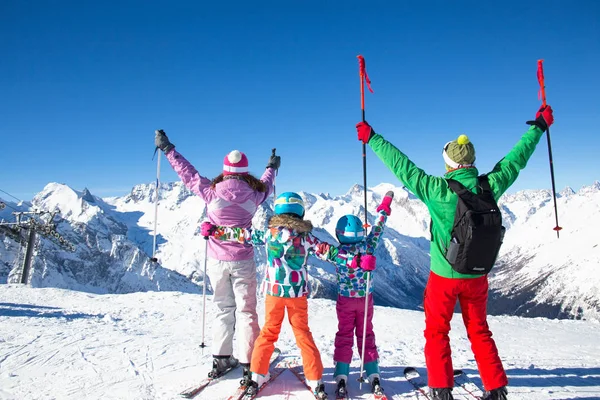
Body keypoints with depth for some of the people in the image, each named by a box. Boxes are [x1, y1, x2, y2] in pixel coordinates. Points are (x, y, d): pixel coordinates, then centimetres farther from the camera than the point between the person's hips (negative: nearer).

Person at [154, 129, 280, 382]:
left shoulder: (212, 192, -11)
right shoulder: (254, 194, -8)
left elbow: (188, 173, 3)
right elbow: (266, 183, 15)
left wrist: (167, 149, 17)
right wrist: (272, 166, 38)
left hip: (217, 260, 1)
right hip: (243, 261, -1)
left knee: (224, 309, 17)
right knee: (246, 311, 7)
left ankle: (221, 359, 23)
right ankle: (249, 364, 7)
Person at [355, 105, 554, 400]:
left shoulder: (438, 190, -23)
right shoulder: (489, 187, -12)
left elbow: (401, 166, -18)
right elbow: (516, 159, 2)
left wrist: (373, 139, -8)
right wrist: (539, 126, 17)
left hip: (444, 276, -4)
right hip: (477, 276, 4)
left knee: (436, 332, 13)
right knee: (479, 332, 21)